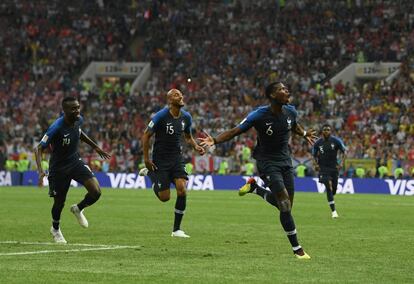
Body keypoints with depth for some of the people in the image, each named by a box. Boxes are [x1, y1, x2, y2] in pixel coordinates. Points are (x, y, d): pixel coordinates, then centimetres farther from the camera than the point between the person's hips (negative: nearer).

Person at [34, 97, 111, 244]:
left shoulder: (78, 120, -10)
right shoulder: (56, 127, -29)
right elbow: (39, 149, -27)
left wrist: (95, 147, 18)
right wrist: (40, 170, -41)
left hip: (76, 162, 5)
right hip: (59, 168, -5)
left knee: (96, 192, -15)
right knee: (59, 202, 8)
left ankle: (78, 209, 18)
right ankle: (55, 229, 41)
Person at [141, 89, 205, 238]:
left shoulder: (186, 117, 1)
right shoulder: (161, 116, -15)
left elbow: (188, 136, 17)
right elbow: (146, 136, -8)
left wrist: (196, 146, -4)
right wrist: (146, 159, -11)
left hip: (177, 158, 4)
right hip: (160, 160, -4)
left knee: (182, 190, -15)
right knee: (164, 197, -2)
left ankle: (176, 229, -3)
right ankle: (150, 173, 29)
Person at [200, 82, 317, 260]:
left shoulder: (290, 111, -2)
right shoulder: (259, 115, -18)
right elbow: (236, 131, -17)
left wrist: (304, 134, 13)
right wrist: (214, 141, -28)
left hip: (285, 161, 6)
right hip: (267, 163, -6)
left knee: (284, 205, 8)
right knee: (285, 205, -16)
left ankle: (254, 188, 34)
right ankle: (296, 248, -7)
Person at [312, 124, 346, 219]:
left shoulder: (336, 141, -4)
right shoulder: (318, 143, -2)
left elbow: (343, 151, 4)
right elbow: (314, 155, 10)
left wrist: (342, 162, -9)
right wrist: (315, 164, -7)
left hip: (334, 167, 2)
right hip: (323, 168, -2)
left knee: (334, 188, 6)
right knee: (328, 187, -15)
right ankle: (333, 211, -14)